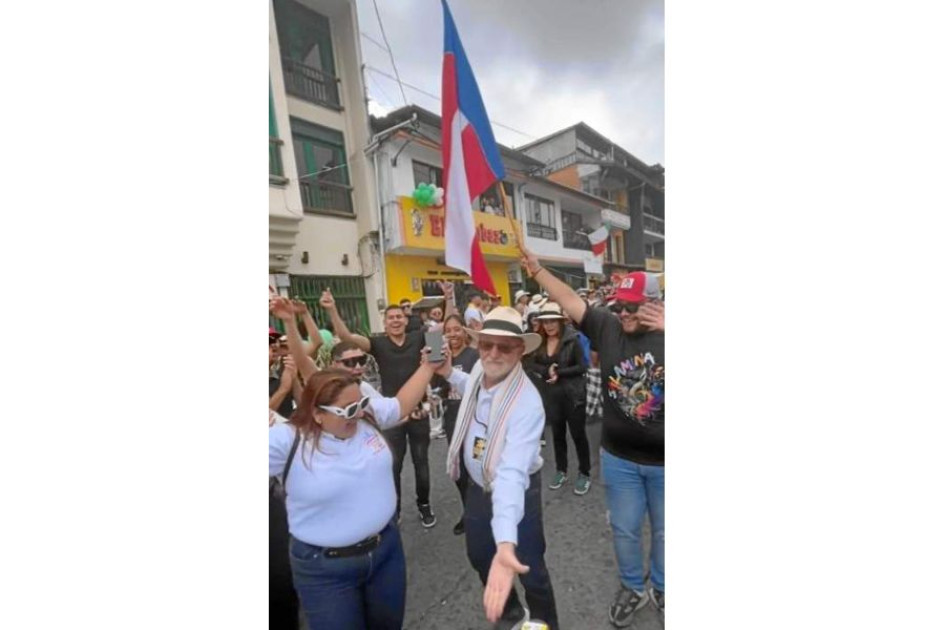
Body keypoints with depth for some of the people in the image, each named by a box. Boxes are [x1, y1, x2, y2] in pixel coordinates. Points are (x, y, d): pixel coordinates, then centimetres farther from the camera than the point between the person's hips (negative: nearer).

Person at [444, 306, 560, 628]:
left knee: (530, 569, 12)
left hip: (517, 489, -7)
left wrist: (506, 544, -57)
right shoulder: (479, 369, -14)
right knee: (478, 555, 26)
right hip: (478, 485, 7)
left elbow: (511, 472, -47)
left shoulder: (527, 403, -36)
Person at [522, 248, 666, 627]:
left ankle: (661, 589, 51)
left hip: (661, 461, -1)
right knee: (624, 530, 20)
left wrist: (666, 328, -35)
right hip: (619, 458, 1)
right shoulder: (607, 327, -7)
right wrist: (537, 270, -12)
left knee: (663, 532, 23)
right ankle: (633, 589, 47)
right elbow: (571, 302, -8)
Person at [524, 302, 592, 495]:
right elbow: (529, 363, -2)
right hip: (551, 395, 4)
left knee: (578, 434, 7)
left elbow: (582, 366, -13)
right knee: (558, 434, 16)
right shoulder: (539, 341, 0)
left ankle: (584, 473, 26)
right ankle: (561, 471, 33)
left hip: (573, 394, -4)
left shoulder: (572, 339, -12)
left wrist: (559, 373, -20)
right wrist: (546, 371, -18)